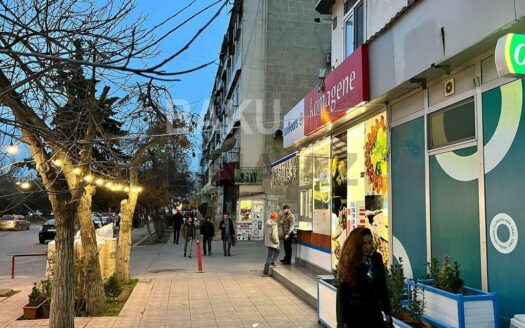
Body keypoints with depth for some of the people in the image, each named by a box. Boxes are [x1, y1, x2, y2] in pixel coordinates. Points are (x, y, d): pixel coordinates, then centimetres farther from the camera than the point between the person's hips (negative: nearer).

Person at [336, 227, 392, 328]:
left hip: (374, 312, 3)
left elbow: (383, 287, 8)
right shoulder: (349, 263, -10)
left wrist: (387, 312, 8)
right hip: (354, 314, -3)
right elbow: (341, 294, -9)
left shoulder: (377, 258, -1)